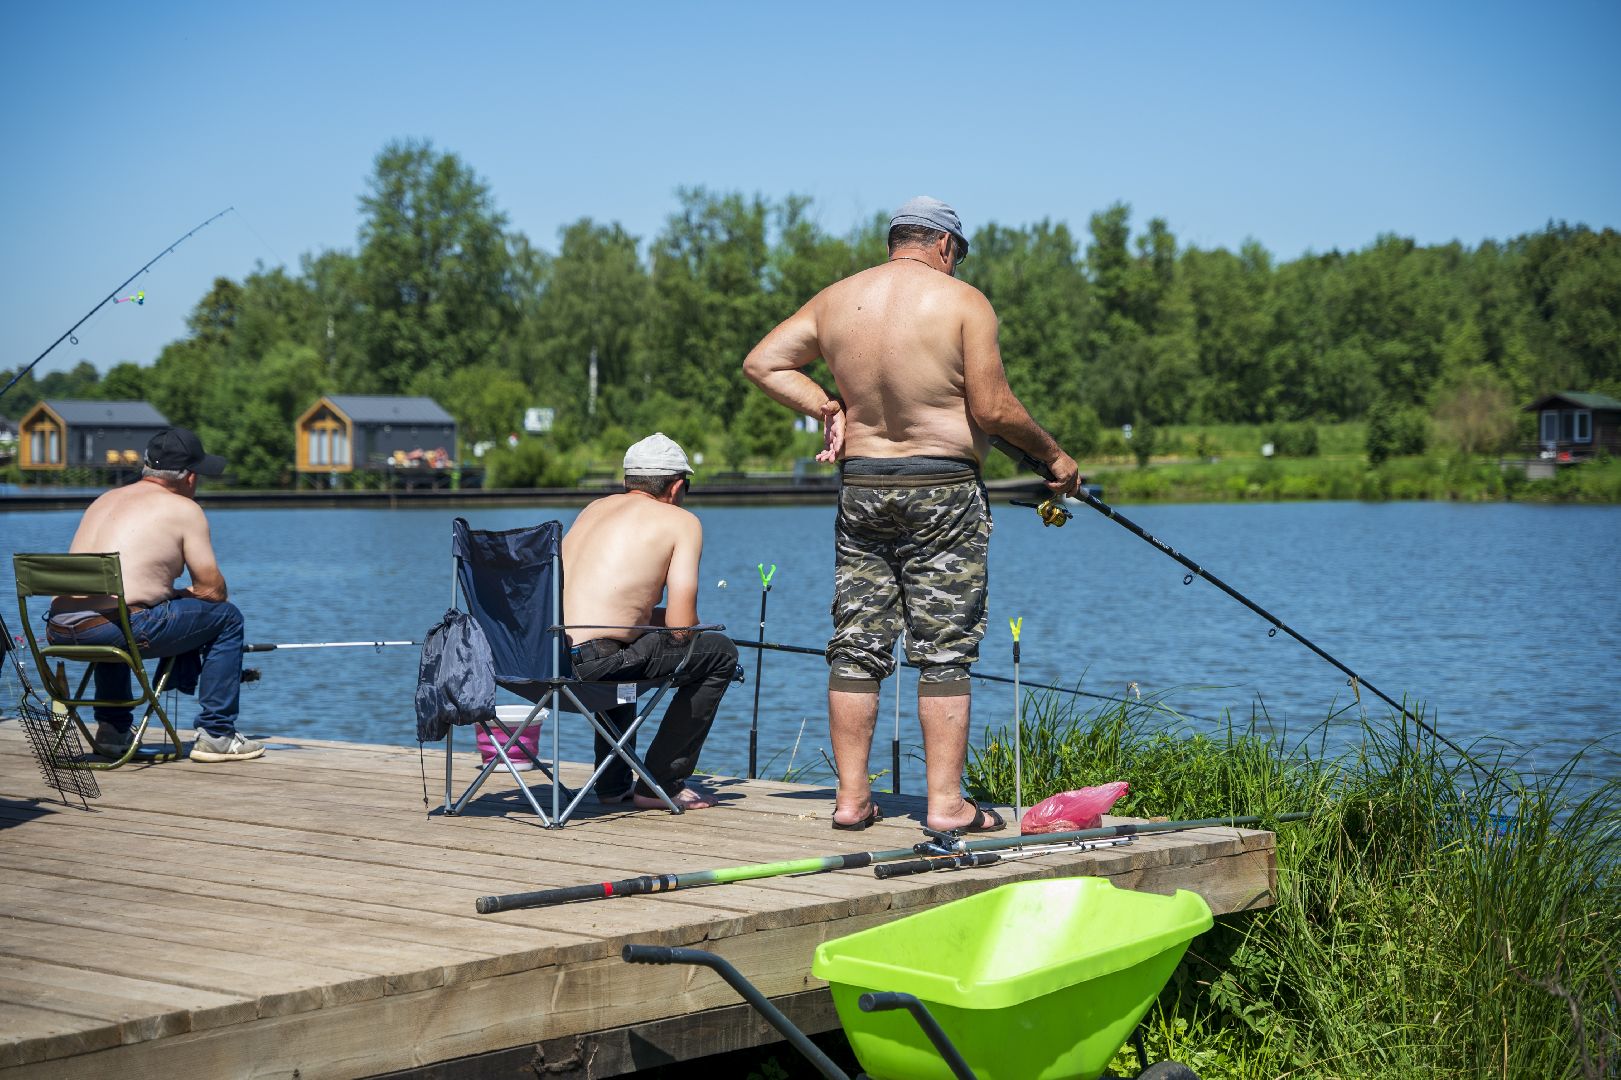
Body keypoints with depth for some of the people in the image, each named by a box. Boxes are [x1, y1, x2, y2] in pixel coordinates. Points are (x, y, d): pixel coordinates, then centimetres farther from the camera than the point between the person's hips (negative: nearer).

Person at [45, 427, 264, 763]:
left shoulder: (106, 499, 24)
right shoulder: (183, 508, 3)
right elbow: (212, 589, 2)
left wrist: (167, 593, 32)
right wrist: (180, 594, 24)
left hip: (59, 630, 8)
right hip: (118, 627, -7)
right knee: (227, 617, 10)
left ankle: (113, 729, 38)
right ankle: (216, 735, 11)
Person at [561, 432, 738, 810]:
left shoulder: (596, 508, 23)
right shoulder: (681, 521, 4)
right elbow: (681, 626, -3)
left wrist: (649, 617, 28)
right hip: (589, 661, -8)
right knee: (721, 653, 10)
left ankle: (614, 783, 36)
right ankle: (660, 784, 12)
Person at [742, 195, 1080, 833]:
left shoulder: (836, 300, 8)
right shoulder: (962, 302, -6)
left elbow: (762, 363, 11)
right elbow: (992, 410, -10)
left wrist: (825, 408, 9)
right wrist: (1053, 456, 3)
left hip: (861, 487, 4)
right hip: (943, 490, -4)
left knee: (856, 647, 8)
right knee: (944, 651, 0)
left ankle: (851, 798, 10)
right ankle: (947, 803, 1)